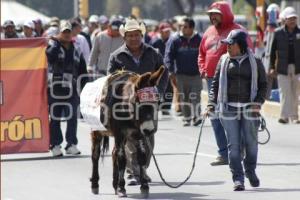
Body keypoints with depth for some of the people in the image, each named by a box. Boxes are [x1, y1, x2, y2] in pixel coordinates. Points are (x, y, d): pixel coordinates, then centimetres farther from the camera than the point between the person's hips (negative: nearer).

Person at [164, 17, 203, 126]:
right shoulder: (175, 40, 2)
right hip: (181, 74, 1)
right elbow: (169, 56, 0)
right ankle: (187, 118, 13)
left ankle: (197, 117, 1)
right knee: (184, 97, 5)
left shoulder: (199, 40, 2)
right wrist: (171, 70, -11)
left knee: (195, 97, -7)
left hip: (196, 75, -1)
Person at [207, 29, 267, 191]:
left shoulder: (255, 62, 4)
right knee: (233, 144, -4)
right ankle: (238, 179, 0)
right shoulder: (224, 60, 8)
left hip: (250, 109, 0)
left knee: (251, 142, 4)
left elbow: (263, 85, 6)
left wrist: (258, 102, -8)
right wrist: (211, 104, 1)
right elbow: (215, 83, 10)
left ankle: (250, 170, 29)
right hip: (229, 109, 1)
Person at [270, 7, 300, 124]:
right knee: (285, 92, -7)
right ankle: (284, 116, -7)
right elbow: (273, 51, 4)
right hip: (283, 68, -2)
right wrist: (272, 67, 1)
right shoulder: (278, 33, 0)